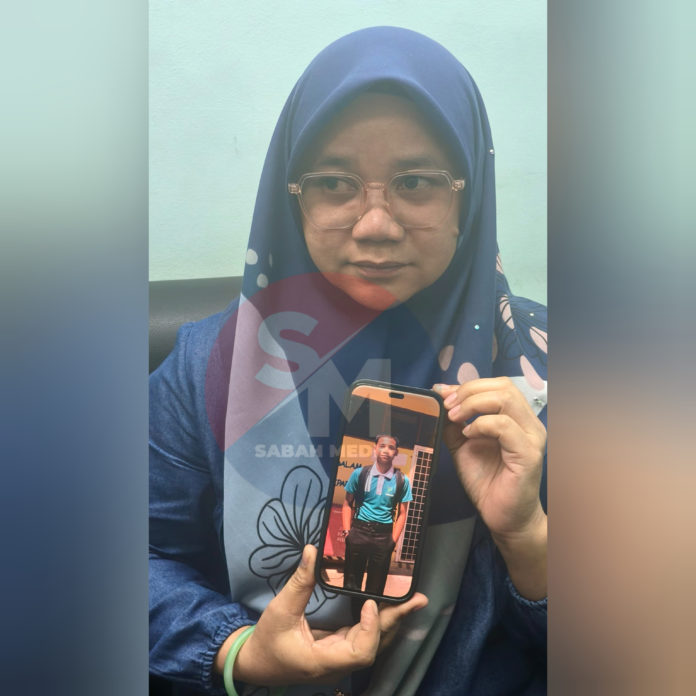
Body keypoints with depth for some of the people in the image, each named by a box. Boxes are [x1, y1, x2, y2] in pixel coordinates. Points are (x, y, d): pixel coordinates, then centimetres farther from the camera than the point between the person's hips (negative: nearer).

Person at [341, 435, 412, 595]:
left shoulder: (402, 481, 0)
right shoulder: (359, 474, 0)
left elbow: (402, 513, 4)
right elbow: (347, 504, 6)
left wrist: (393, 540, -3)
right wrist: (347, 530, -3)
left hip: (383, 535, 0)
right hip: (358, 531, 0)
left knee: (376, 585, 9)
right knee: (351, 581, 9)